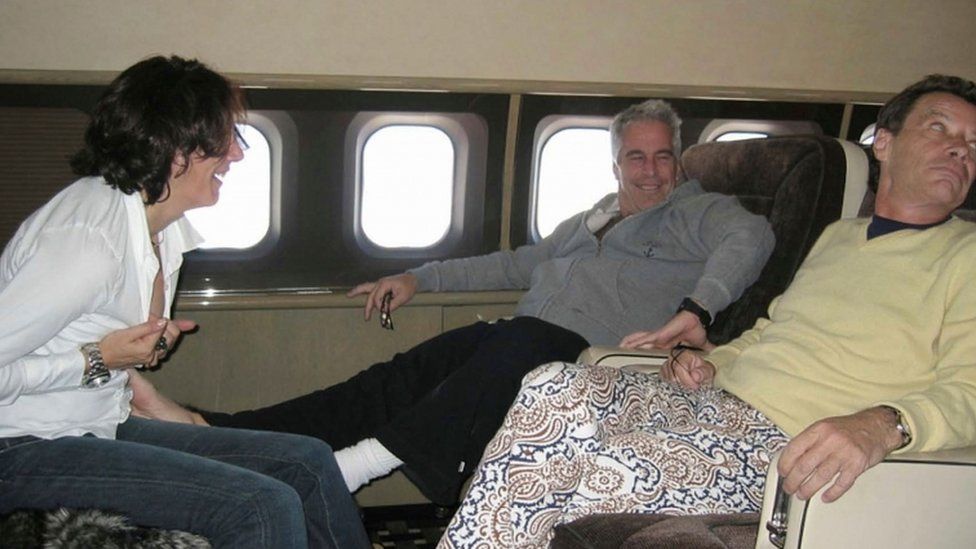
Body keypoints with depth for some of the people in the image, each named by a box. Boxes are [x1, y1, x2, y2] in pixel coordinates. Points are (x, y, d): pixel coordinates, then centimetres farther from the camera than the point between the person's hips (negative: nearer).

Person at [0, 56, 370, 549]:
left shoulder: (163, 223, 5)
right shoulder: (90, 237, -24)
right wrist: (97, 361, -20)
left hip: (105, 428, 9)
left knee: (308, 462, 2)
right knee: (265, 506, -23)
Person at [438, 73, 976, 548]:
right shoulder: (838, 235, 24)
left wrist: (882, 425, -33)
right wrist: (709, 362, 10)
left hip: (783, 446, -6)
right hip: (714, 398, 7)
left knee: (602, 466, -30)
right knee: (555, 386, -20)